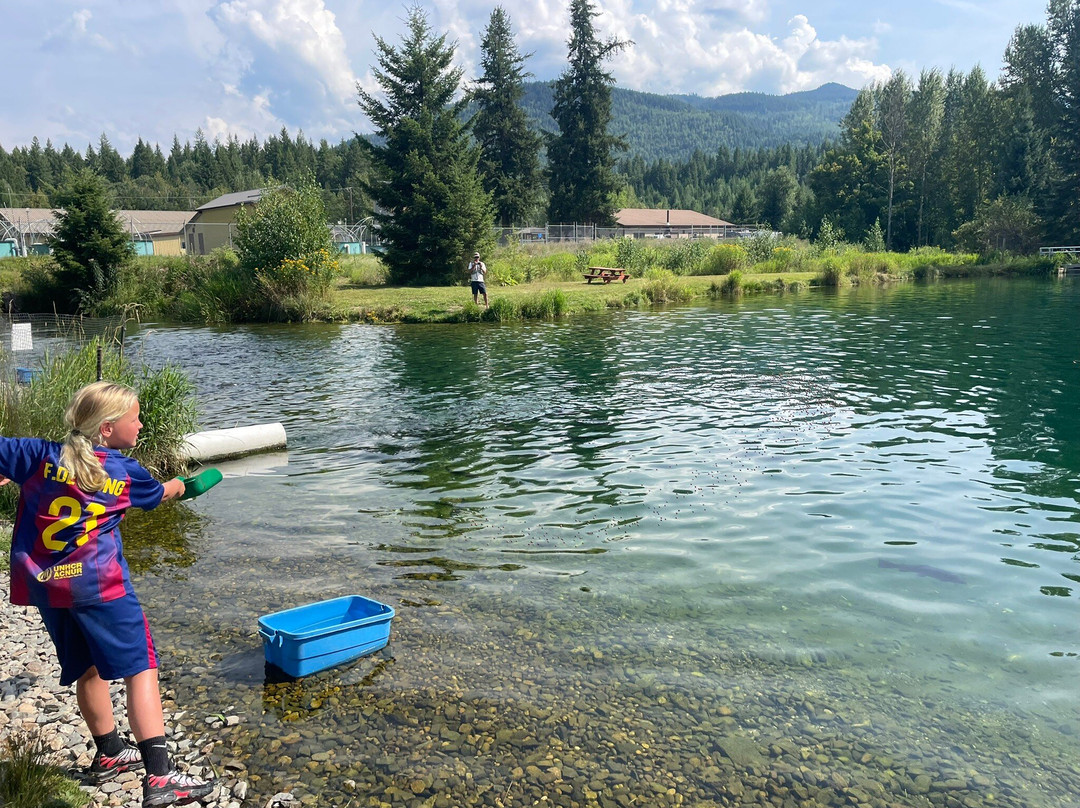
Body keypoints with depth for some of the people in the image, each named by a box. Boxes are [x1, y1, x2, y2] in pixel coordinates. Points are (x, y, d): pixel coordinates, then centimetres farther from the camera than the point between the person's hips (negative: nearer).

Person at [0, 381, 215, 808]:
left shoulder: (41, 455, 4)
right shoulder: (126, 472, 1)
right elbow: (157, 494, 22)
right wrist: (176, 486, 45)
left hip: (44, 585, 5)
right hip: (99, 584, -5)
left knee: (87, 667, 21)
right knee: (140, 666, -4)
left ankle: (109, 753, 35)